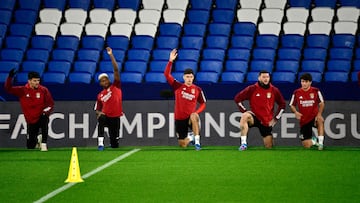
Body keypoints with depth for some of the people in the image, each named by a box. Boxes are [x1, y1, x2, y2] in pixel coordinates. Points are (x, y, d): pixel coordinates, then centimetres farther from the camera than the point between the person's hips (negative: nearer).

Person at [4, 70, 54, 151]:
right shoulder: (22, 90, -4)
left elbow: (50, 103, -1)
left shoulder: (44, 90, -5)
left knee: (44, 119, -40)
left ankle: (44, 143, -28)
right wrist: (10, 77, -26)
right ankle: (37, 139, 40)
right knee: (30, 146, 2)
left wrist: (46, 111, -20)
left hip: (41, 117, -1)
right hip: (31, 121, 1)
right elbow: (8, 88, -11)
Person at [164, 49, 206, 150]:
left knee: (193, 116, -40)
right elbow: (167, 74, -9)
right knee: (182, 145, 4)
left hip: (190, 118, -2)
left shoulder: (197, 90, -1)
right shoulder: (177, 86, -1)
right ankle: (190, 138, 41)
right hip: (179, 119, 2)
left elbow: (203, 103, 7)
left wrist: (196, 112, -12)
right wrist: (170, 61, -20)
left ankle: (197, 141, -33)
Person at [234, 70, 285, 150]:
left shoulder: (274, 90, 0)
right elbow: (237, 98, -3)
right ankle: (243, 143, -37)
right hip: (255, 117, -2)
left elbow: (282, 104, 11)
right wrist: (245, 111, -10)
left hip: (267, 122, 2)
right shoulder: (252, 89, -7)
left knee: (269, 146, 2)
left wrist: (276, 118, 6)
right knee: (245, 116, -37)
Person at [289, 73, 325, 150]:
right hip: (304, 120, 1)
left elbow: (321, 103, -3)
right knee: (306, 145, -5)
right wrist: (296, 112, -16)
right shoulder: (296, 93, -2)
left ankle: (320, 142, -29)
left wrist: (319, 114, -20)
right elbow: (292, 105, 7)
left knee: (320, 120, -41)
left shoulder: (316, 91, -5)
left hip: (314, 117, -1)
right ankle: (313, 140, 33)